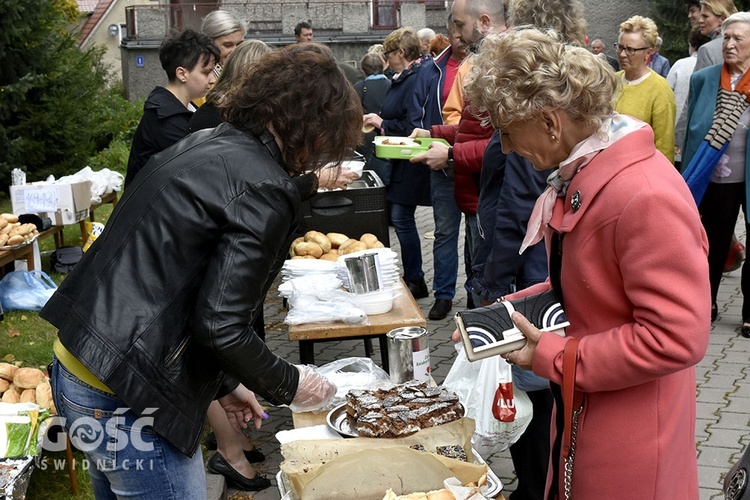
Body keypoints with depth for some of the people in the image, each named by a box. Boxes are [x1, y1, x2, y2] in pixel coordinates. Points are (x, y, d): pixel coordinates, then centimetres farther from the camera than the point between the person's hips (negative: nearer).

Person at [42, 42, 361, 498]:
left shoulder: (200, 145, 11)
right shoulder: (266, 191, -17)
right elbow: (219, 325, -20)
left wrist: (224, 383, 21)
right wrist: (288, 385, -3)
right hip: (124, 399, -9)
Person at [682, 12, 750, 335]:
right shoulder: (703, 80, -2)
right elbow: (692, 132, 1)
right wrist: (687, 179, -2)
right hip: (715, 180, 2)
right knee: (714, 244, 15)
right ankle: (706, 304, 32)